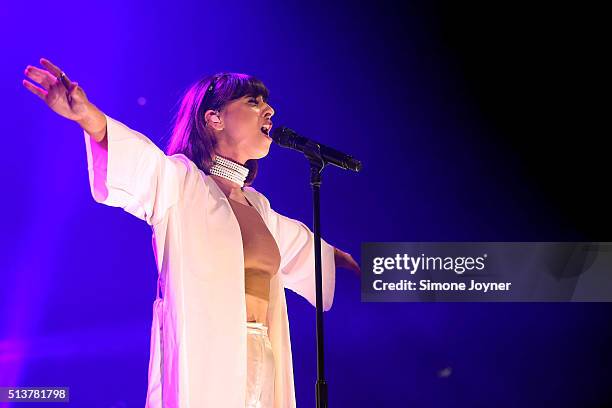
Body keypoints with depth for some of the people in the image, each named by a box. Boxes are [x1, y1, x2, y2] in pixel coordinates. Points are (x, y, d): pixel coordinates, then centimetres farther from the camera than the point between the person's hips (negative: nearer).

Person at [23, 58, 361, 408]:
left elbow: (301, 245, 37)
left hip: (263, 368, 7)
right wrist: (87, 114, -44)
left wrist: (351, 262, 53)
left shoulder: (257, 205, 19)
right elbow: (143, 160, -24)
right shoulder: (182, 181, -3)